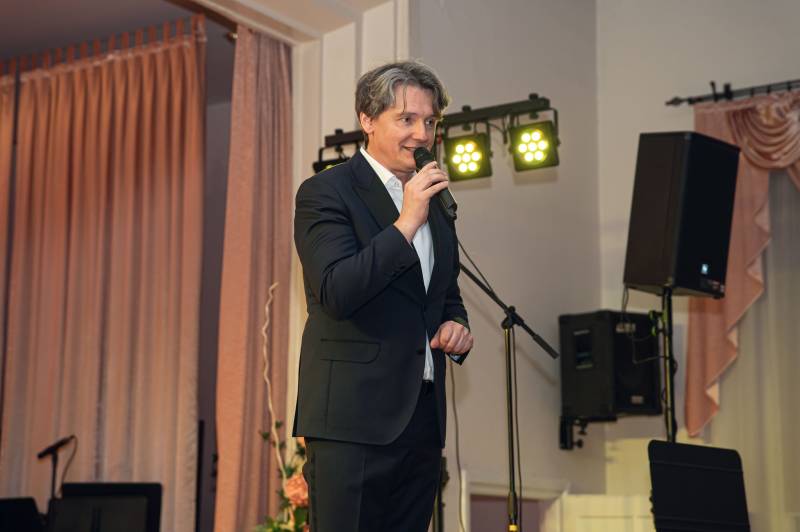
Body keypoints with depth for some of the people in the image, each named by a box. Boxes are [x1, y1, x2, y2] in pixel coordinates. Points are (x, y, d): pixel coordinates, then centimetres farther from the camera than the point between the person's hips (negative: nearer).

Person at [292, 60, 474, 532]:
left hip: (424, 418, 7)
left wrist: (456, 326, 6)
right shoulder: (325, 192, -5)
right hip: (353, 418, -7)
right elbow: (336, 293, -18)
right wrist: (407, 222, -21)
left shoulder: (435, 201, 17)